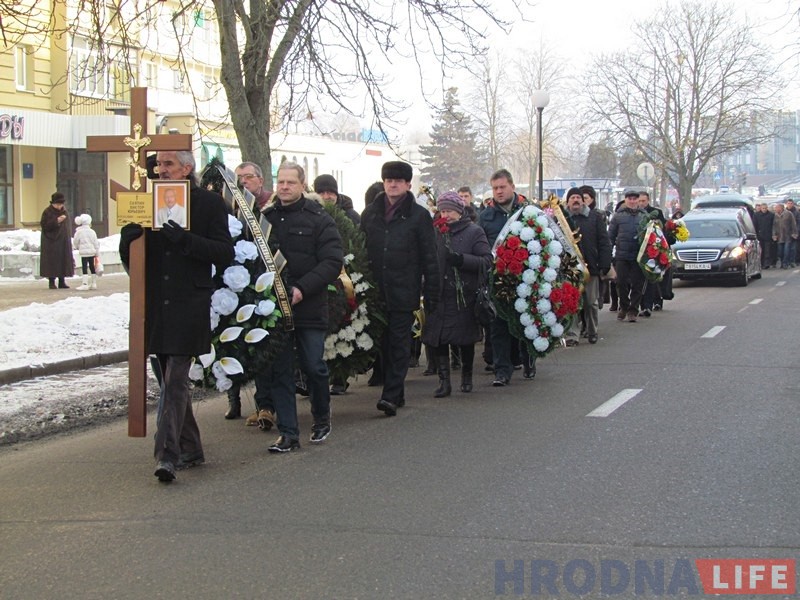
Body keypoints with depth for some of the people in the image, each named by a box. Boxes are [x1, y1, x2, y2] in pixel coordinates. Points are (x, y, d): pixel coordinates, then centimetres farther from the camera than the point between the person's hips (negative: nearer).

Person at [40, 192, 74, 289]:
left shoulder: (65, 212, 11)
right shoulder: (47, 212, -5)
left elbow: (68, 226, 17)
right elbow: (44, 225, -14)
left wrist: (69, 239, 8)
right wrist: (56, 221, -22)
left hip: (64, 242, 5)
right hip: (51, 242, -5)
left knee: (64, 261, 4)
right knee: (52, 261, -7)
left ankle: (62, 281, 10)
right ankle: (52, 282, -1)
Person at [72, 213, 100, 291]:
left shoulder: (79, 232, -6)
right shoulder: (92, 232, 3)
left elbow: (75, 242, 2)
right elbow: (96, 243, 6)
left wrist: (77, 247, 25)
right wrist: (97, 253, 14)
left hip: (84, 252, -4)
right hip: (92, 252, 4)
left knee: (85, 268, -8)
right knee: (92, 267, 14)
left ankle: (85, 284, -15)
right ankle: (94, 283, 19)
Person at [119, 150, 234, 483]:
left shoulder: (209, 203, -1)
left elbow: (225, 252, -7)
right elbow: (129, 256, 12)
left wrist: (184, 239, -20)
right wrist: (129, 237, -11)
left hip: (189, 304, -5)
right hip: (157, 304, 6)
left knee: (176, 380, -11)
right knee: (170, 379, 12)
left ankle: (168, 454, -13)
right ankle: (190, 449, 24)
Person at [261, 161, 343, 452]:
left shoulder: (319, 219, -1)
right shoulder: (265, 217, 8)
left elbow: (333, 262, -7)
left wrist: (303, 288, -17)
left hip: (309, 308, -3)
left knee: (314, 367, 4)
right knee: (279, 370, 2)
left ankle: (322, 419, 28)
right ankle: (288, 433, 7)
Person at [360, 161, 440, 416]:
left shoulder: (419, 215, 0)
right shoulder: (370, 213, 11)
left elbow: (429, 258, -1)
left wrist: (431, 294, -5)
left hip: (404, 292, -4)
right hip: (376, 290, 4)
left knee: (399, 344, -5)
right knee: (384, 344, 9)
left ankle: (390, 396, -8)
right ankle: (396, 393, 19)